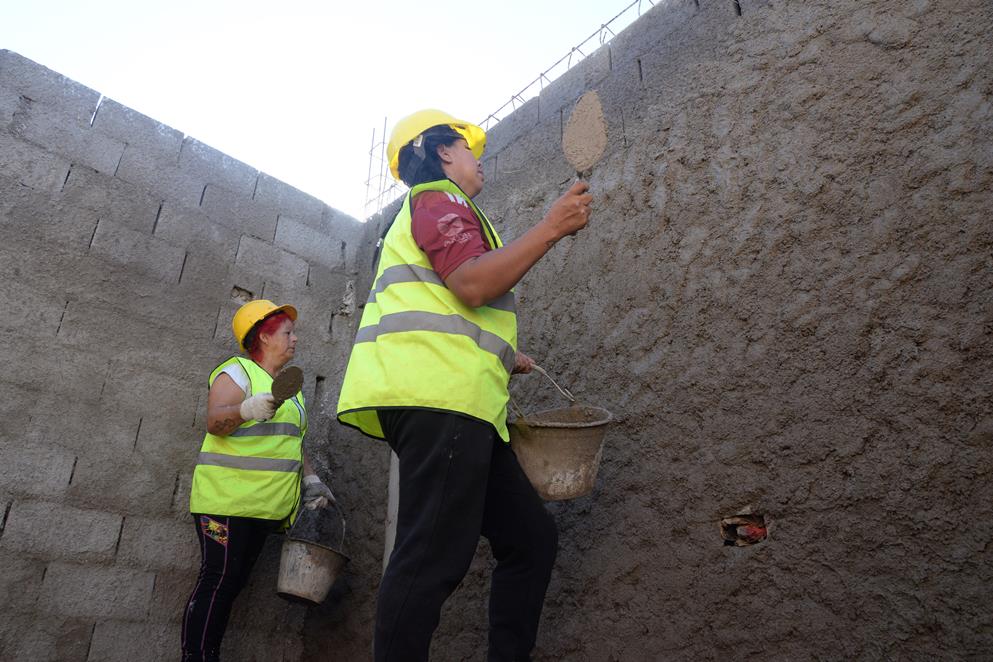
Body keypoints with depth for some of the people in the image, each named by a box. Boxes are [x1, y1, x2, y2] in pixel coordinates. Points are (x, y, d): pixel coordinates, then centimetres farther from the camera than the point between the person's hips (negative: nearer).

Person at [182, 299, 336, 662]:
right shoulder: (237, 372, -7)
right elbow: (213, 421, -21)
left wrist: (310, 481, 13)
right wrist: (247, 409, -40)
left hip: (266, 505, 8)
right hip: (226, 497, -8)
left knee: (233, 584, 11)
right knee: (217, 580, -7)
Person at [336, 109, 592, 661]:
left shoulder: (441, 208, 35)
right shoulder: (438, 198, 3)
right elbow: (473, 284, -15)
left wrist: (503, 360, 31)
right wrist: (552, 227, -11)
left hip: (457, 407, 10)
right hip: (437, 396, -10)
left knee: (531, 537, 8)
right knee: (435, 558, -13)